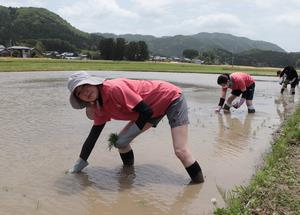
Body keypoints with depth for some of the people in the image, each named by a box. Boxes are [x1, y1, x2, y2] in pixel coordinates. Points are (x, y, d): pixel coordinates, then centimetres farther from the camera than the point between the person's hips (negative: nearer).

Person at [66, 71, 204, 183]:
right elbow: (93, 136, 4)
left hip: (171, 97, -8)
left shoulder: (114, 88, -31)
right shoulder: (101, 109, -5)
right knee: (121, 142, 3)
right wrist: (80, 163, 7)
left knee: (180, 151, -16)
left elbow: (146, 111, -28)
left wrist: (134, 131, -12)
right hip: (155, 108, 8)